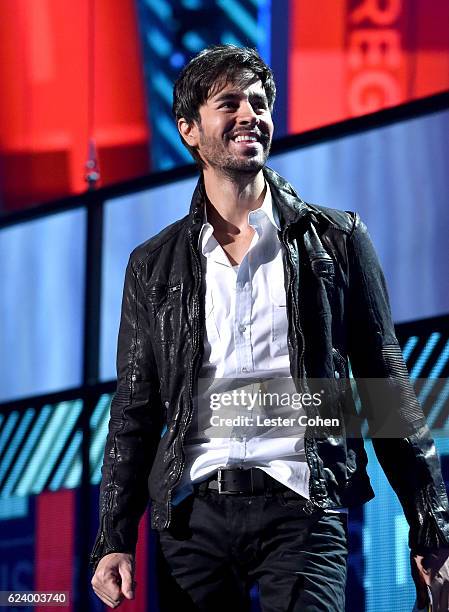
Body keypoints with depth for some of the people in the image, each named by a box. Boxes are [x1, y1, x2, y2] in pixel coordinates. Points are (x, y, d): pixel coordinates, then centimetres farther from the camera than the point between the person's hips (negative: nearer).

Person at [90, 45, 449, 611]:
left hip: (300, 507, -2)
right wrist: (114, 540, 5)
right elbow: (134, 412, 14)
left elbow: (386, 388, 8)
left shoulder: (336, 240, 9)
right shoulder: (154, 265, 13)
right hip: (193, 513, 2)